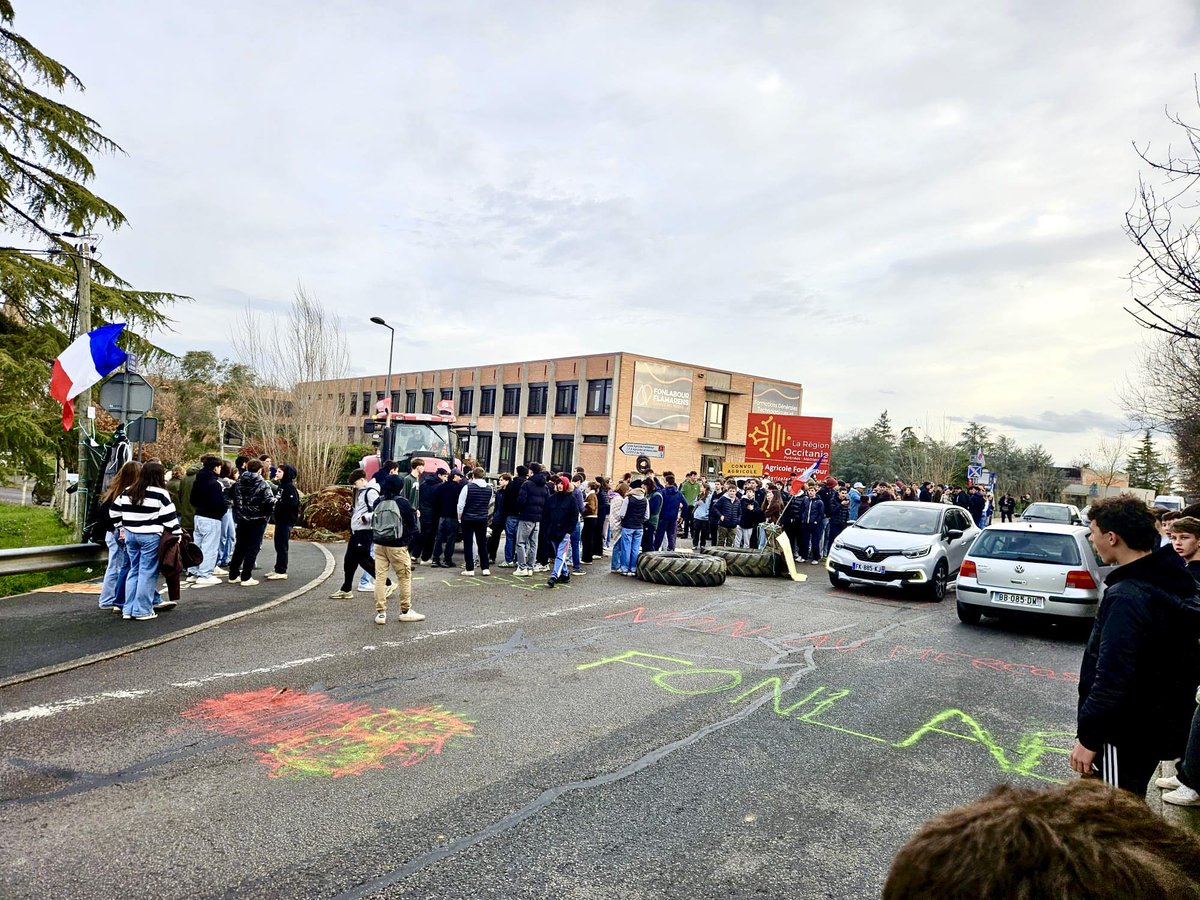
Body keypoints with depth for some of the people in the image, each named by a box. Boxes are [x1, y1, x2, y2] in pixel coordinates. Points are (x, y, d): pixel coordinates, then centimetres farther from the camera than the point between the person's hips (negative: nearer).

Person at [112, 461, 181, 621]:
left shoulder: (127, 492, 9)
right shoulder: (160, 494, -10)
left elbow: (115, 511, 16)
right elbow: (170, 517, -11)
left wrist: (121, 528, 23)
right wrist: (178, 534, -4)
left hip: (130, 535, 6)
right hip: (150, 536, -6)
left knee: (134, 570, 15)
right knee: (147, 572, 0)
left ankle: (129, 609, 17)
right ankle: (143, 610, 2)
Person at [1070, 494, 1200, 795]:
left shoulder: (1128, 596, -27)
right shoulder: (1171, 582, 4)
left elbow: (1113, 680, -28)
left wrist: (1088, 737, -19)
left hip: (1126, 736, -9)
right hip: (1158, 723, 9)